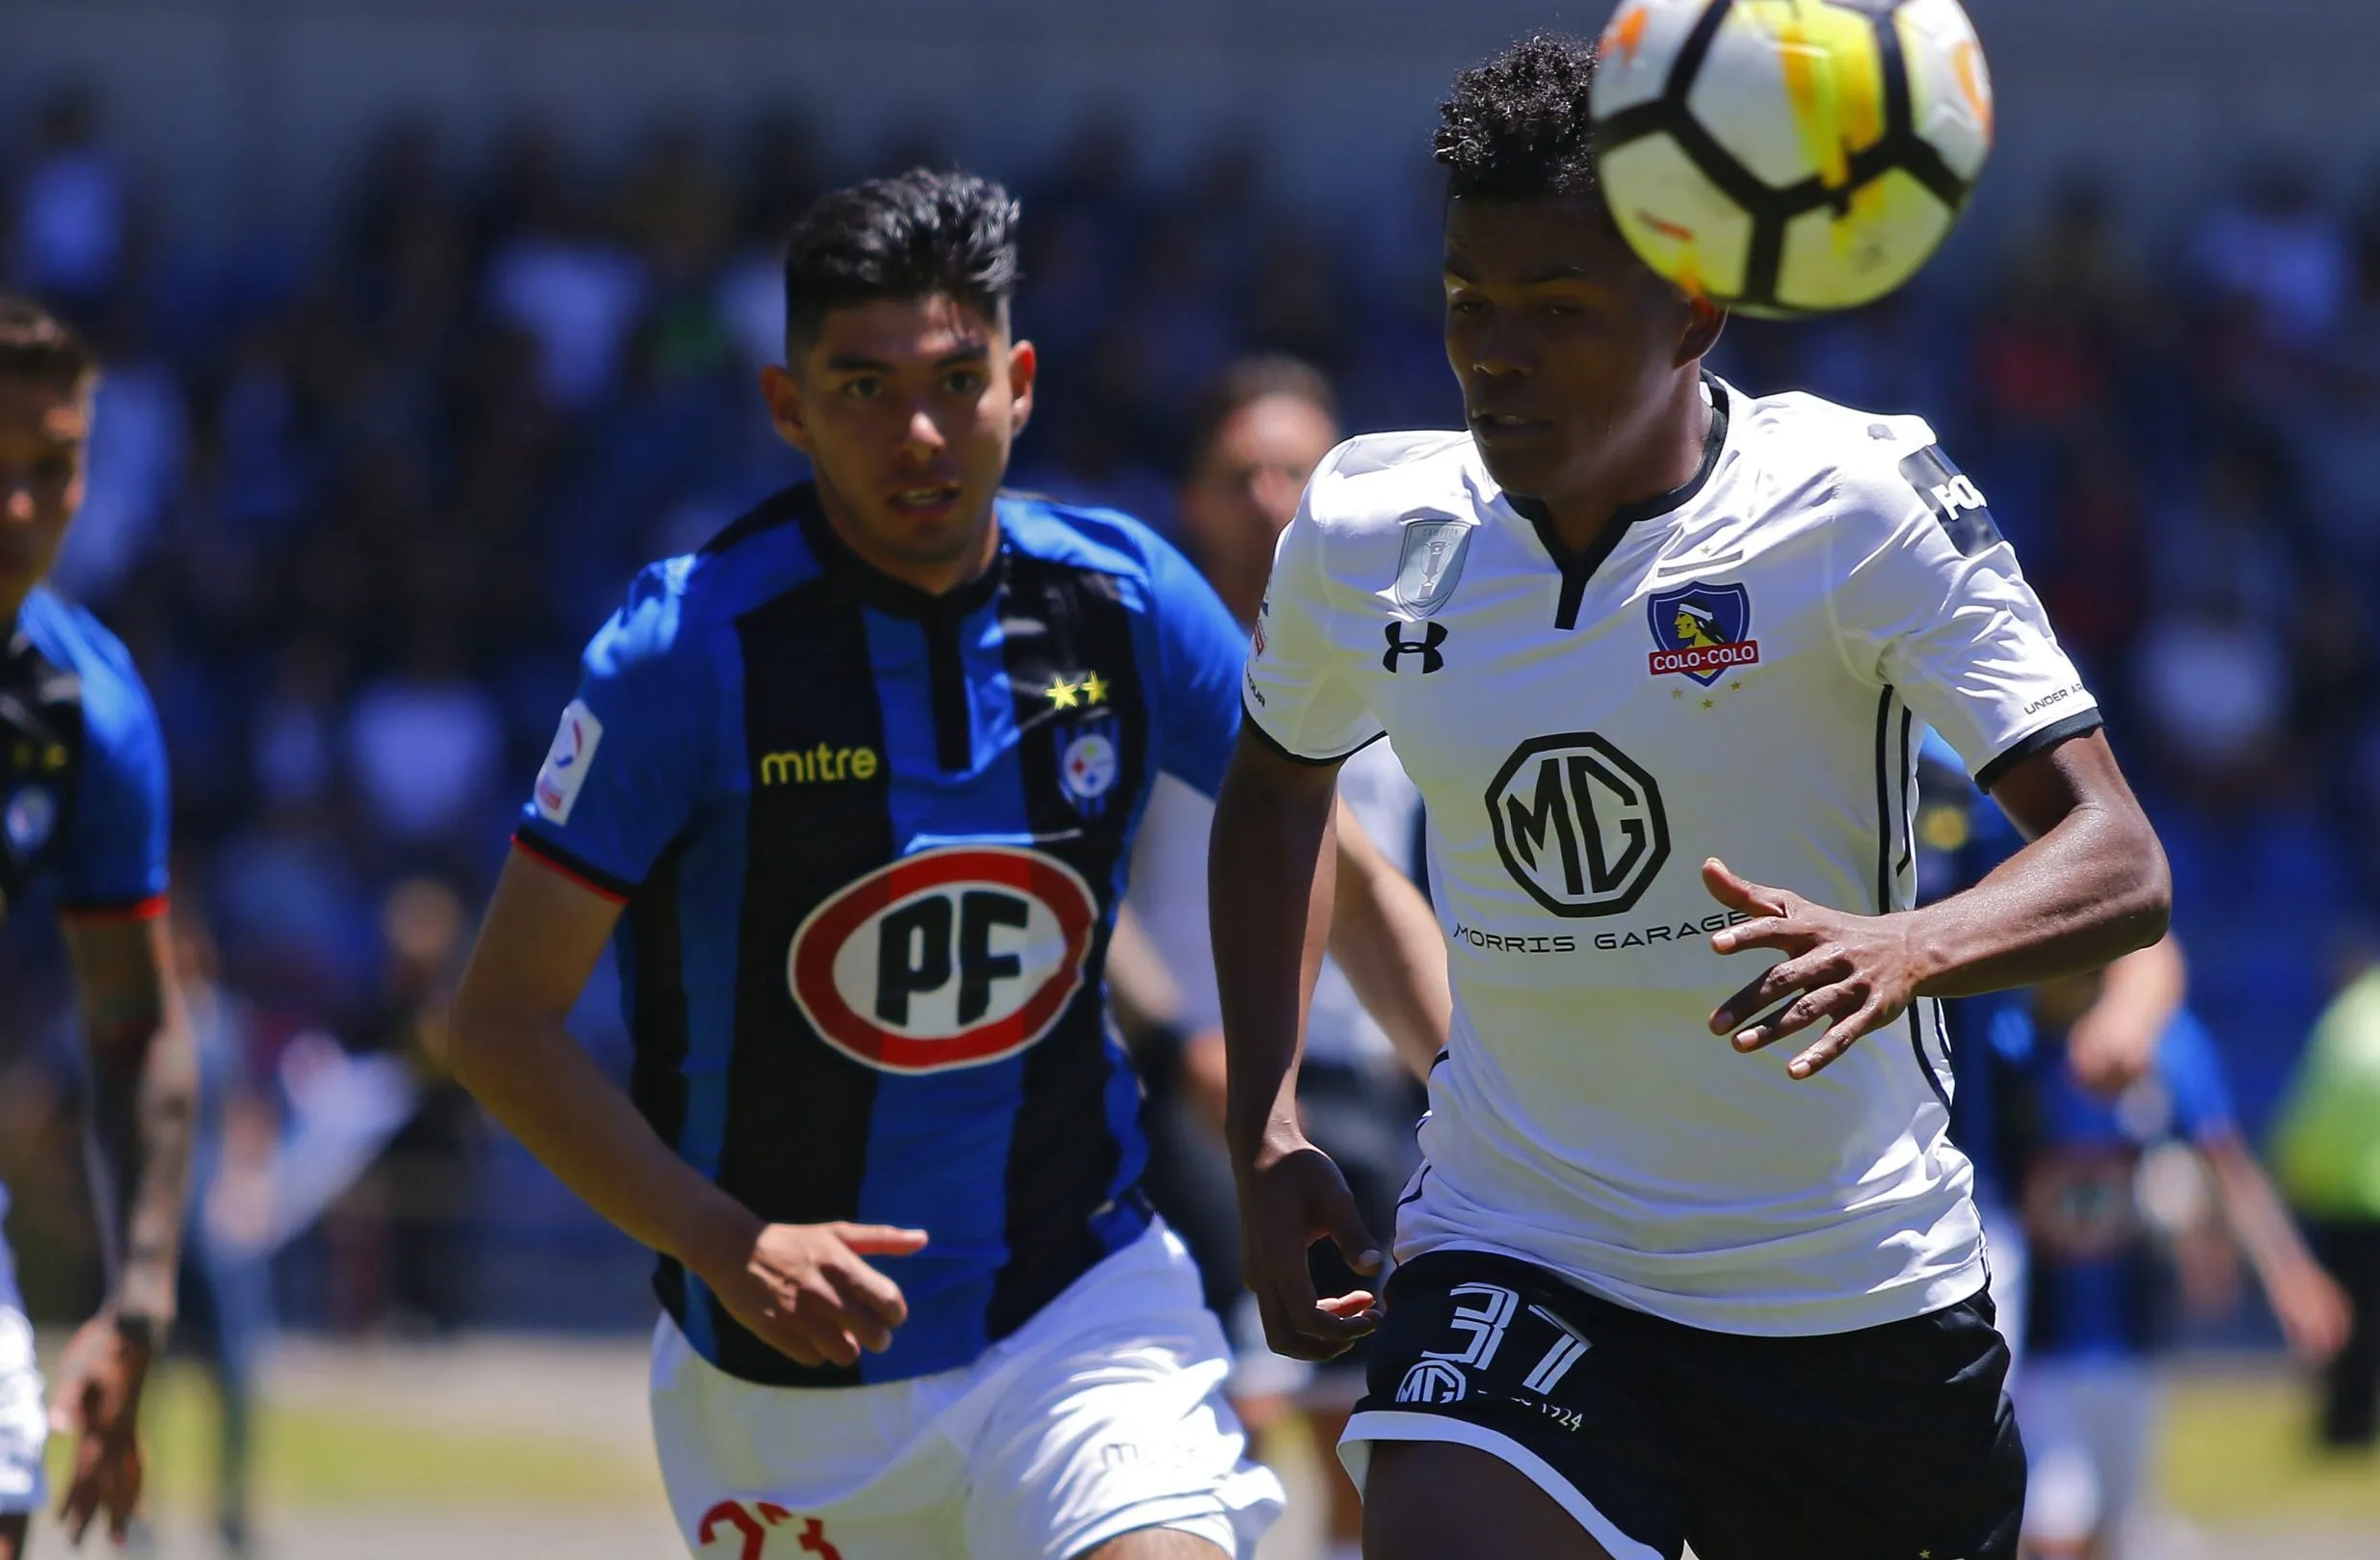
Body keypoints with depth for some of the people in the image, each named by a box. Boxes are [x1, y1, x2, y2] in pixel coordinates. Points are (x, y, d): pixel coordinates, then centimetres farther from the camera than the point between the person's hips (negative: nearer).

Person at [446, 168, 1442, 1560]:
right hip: (782, 1372, -1)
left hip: (1081, 1299, 1)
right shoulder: (692, 650, -13)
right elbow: (501, 1021, -10)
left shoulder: (1123, 600, -3)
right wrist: (729, 1247, -21)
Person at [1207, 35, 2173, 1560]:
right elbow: (1280, 780, 22)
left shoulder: (1863, 503, -13)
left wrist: (1906, 948, -40)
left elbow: (2120, 864, -19)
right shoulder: (1367, 535, -1)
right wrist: (1265, 1132, 11)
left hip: (1859, 1300, -1)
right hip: (1514, 1252, 1)